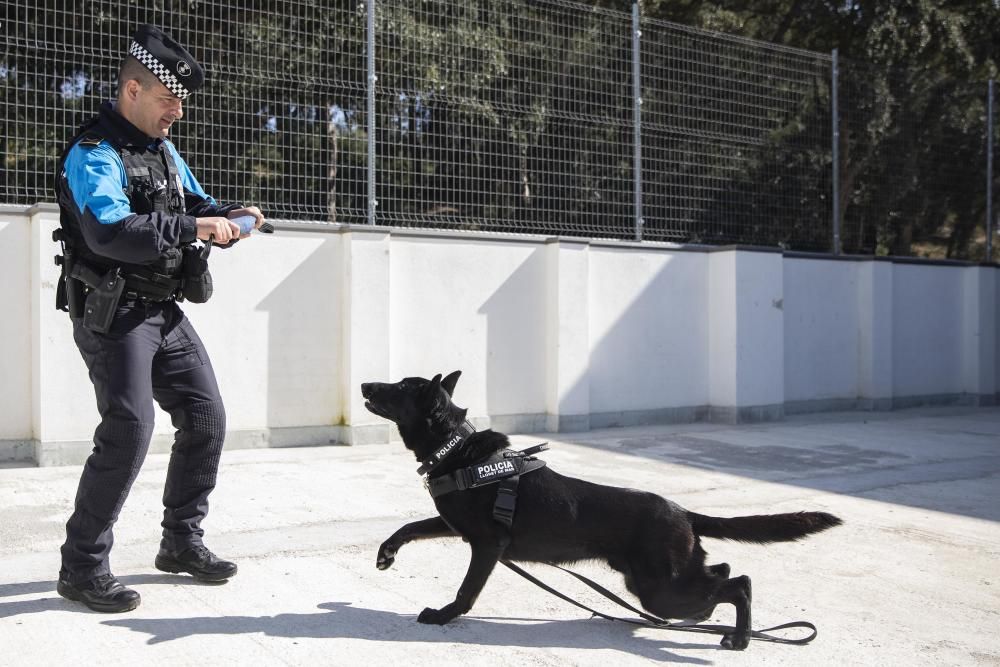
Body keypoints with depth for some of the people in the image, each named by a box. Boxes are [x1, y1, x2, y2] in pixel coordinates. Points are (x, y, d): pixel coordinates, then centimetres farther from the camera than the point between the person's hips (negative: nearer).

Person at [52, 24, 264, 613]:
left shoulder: (164, 149, 15)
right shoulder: (94, 154, -14)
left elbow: (196, 202, 24)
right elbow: (113, 231, -30)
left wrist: (229, 215, 3)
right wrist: (194, 227, -29)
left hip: (165, 311, 9)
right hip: (112, 315, -9)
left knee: (206, 418, 8)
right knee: (129, 430, -16)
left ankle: (182, 541, 23)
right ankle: (83, 566, -1)